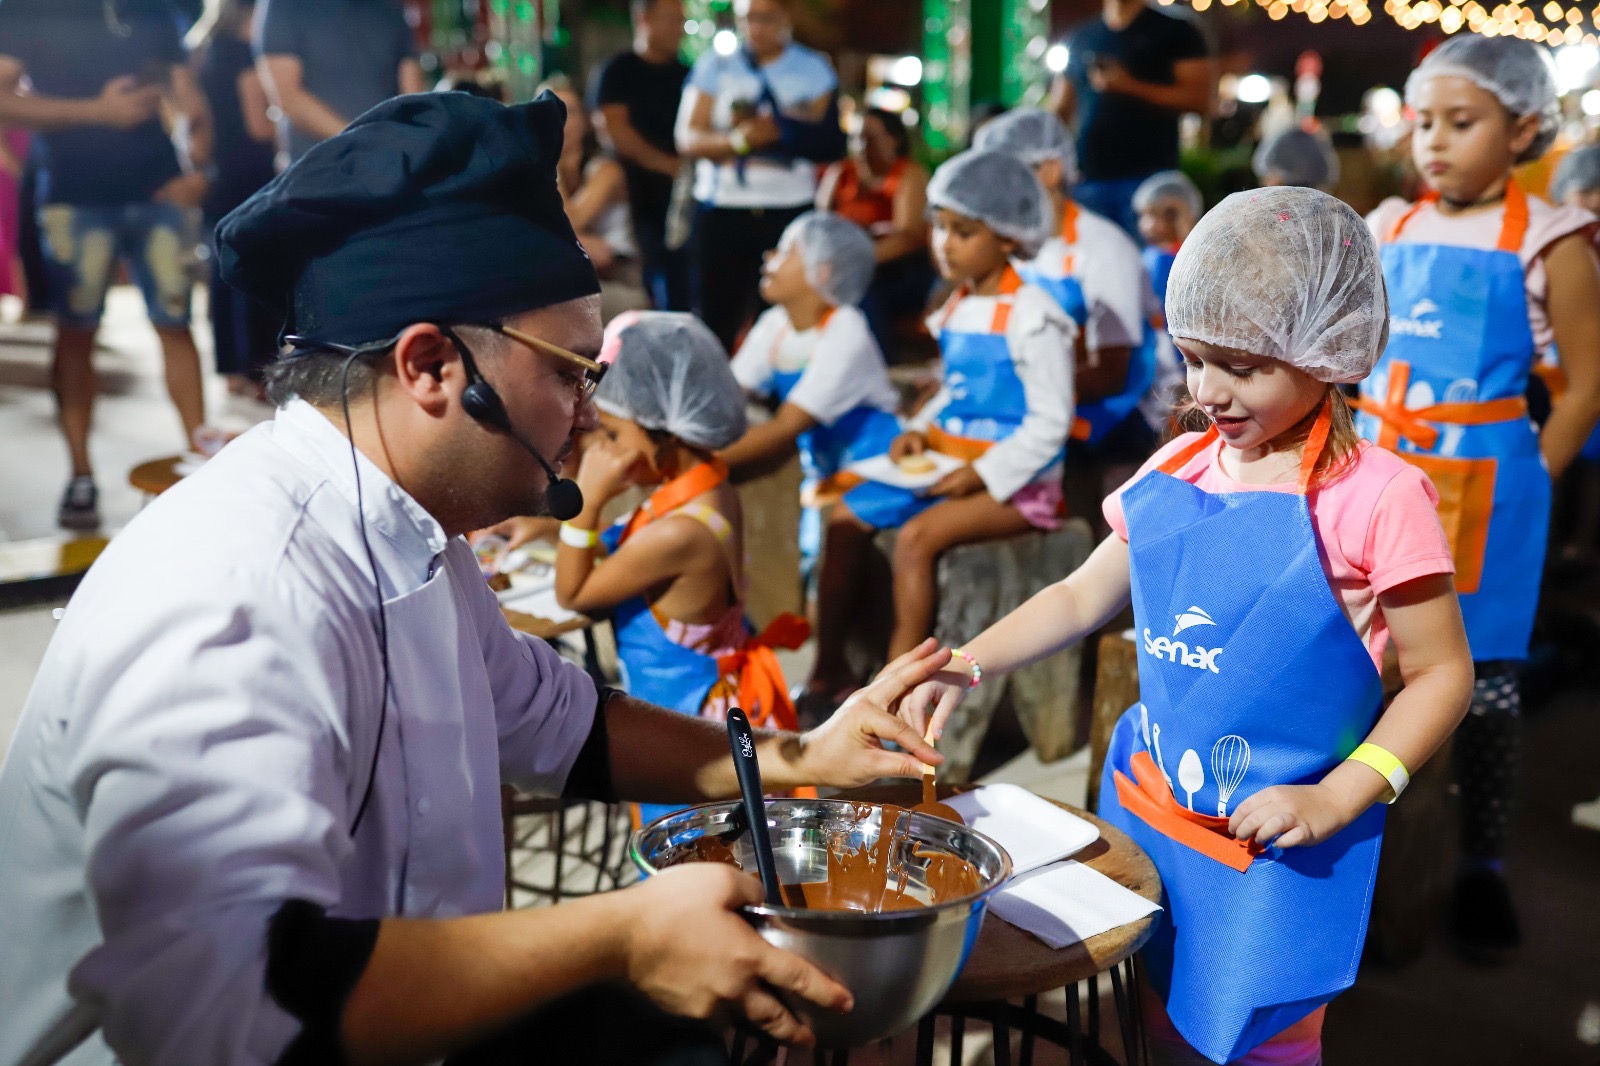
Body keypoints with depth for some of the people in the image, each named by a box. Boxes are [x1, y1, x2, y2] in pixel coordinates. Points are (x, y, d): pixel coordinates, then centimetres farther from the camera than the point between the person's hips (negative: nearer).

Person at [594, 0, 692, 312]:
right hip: (649, 197, -4)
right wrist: (669, 165, -15)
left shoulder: (685, 73, 16)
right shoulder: (620, 72, 2)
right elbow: (615, 128, -9)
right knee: (668, 295, -7)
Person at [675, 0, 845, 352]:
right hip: (721, 210, 1)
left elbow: (829, 143, 0)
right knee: (716, 320, 2)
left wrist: (781, 128, -16)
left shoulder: (815, 69, 7)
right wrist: (738, 140, -20)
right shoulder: (713, 66, 7)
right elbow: (688, 139, -2)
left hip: (789, 211, 0)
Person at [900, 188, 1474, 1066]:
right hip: (1147, 804, 5)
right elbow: (1082, 596, 10)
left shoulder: (1376, 498, -15)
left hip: (1276, 837, -5)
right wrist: (966, 665, -3)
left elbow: (1441, 673, -9)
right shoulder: (1176, 472, 2)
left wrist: (1334, 799, -18)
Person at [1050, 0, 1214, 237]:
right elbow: (1060, 111, 18)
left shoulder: (1174, 31, 8)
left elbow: (1200, 99, -3)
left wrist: (1131, 86, -13)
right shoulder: (1080, 38, 19)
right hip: (1088, 179, 3)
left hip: (1147, 175, -3)